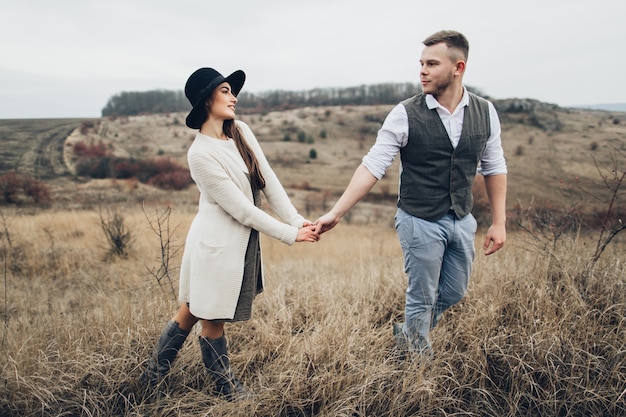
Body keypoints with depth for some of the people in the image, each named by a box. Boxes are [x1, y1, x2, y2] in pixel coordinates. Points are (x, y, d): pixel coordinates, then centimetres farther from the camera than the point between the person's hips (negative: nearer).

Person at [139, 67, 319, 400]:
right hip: (217, 244, -8)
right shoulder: (200, 153, -19)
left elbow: (269, 181, 0)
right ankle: (225, 388, 33)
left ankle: (154, 374, 39)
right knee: (212, 320, 12)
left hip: (242, 240, 8)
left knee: (191, 313, 20)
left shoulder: (241, 132, 3)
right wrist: (289, 235, -15)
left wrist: (297, 221, -8)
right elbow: (241, 209, -19)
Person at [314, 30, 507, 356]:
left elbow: (494, 168, 6)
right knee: (422, 297, 9)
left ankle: (408, 336, 44)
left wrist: (498, 222, 3)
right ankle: (419, 356, 35)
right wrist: (336, 213, -20)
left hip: (463, 220, 5)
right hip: (420, 222, -4)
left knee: (454, 293, 18)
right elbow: (372, 166, -14)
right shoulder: (405, 115, -13)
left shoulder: (485, 112, -1)